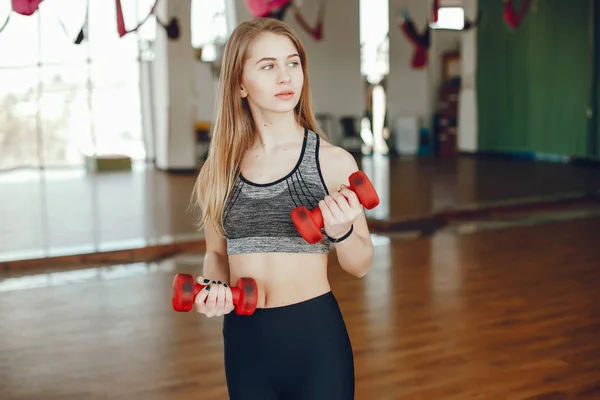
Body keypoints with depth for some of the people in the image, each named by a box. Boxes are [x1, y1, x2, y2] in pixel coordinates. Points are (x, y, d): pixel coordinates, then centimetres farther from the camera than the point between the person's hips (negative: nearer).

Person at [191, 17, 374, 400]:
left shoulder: (333, 161, -9)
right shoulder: (219, 169, -1)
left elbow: (361, 265, -2)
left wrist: (341, 231, -21)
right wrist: (212, 287, -8)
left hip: (314, 339, -2)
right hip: (243, 343, 3)